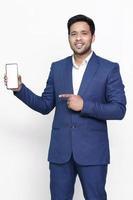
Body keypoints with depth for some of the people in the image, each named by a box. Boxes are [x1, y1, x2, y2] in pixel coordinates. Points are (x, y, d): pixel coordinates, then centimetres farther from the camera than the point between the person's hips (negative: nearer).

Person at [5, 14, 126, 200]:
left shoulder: (109, 68, -2)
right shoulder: (57, 67, 9)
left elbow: (119, 110, -7)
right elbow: (45, 106, 11)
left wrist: (85, 105, -18)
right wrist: (20, 89, -3)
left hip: (92, 151, -3)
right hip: (60, 150, 3)